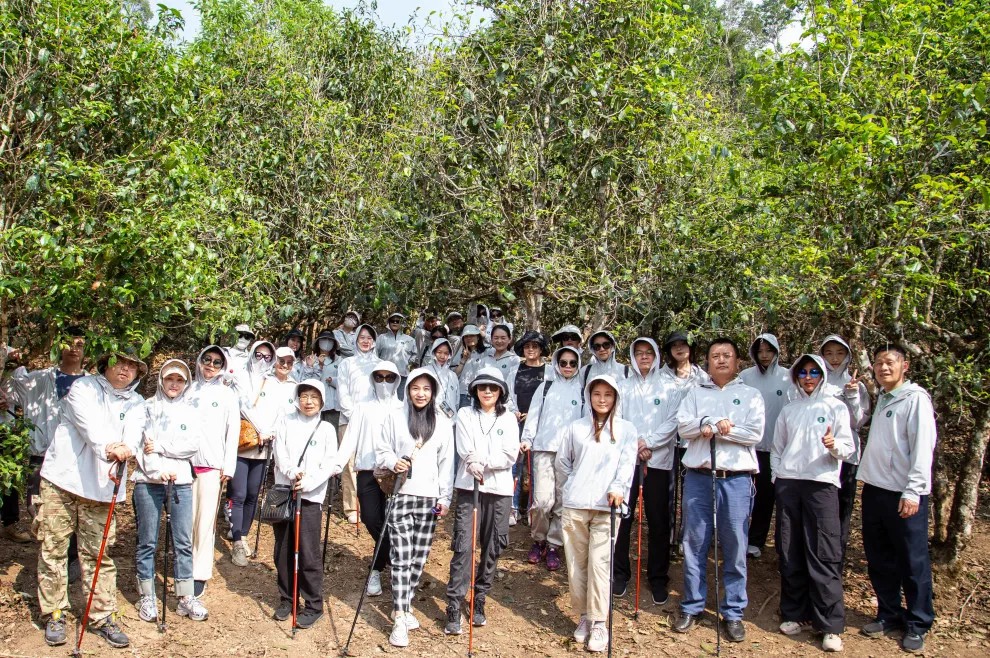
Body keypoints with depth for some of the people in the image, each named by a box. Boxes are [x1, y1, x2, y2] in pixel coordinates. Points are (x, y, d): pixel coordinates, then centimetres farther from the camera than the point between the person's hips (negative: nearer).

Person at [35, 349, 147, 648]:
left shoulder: (136, 403, 11)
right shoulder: (83, 387, 1)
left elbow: (134, 430, -9)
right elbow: (89, 422, -18)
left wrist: (126, 447, -33)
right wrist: (106, 446, -37)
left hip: (99, 487, 2)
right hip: (61, 478, -2)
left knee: (97, 553, 3)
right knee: (53, 548, 3)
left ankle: (104, 617, 11)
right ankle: (54, 614, 16)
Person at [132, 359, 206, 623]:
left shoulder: (189, 411, 13)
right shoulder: (147, 407, 3)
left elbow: (194, 444, -1)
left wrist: (160, 446, -10)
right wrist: (155, 470, -18)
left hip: (181, 481, 3)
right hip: (148, 481, -3)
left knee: (184, 542, 4)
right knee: (147, 542, 4)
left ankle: (186, 598, 12)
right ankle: (147, 598, 16)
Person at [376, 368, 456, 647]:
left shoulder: (442, 423, 8)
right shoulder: (395, 418, 4)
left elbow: (446, 463, 9)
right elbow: (381, 451, 7)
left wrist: (445, 497, 4)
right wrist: (393, 462, -14)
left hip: (429, 497, 2)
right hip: (400, 494, -2)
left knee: (419, 556, 5)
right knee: (401, 556, -8)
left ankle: (404, 606, 22)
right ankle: (400, 619, -5)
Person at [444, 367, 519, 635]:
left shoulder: (508, 419, 8)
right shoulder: (465, 415, 4)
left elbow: (510, 455, -3)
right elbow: (466, 452, -6)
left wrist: (482, 461, -13)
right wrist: (492, 460, -16)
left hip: (499, 490, 2)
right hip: (469, 487, -2)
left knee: (492, 549, 7)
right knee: (463, 546, -9)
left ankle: (478, 603, 21)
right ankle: (454, 610, -5)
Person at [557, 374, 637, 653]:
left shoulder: (626, 429, 6)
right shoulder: (575, 427, 11)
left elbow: (627, 463, -5)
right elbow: (562, 462, 17)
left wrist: (618, 488, -19)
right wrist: (572, 488, 12)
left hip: (607, 507, -2)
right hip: (574, 506, 2)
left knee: (599, 563, -7)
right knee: (576, 563, 6)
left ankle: (599, 622, 1)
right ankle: (584, 616, 18)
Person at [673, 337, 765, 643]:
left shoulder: (751, 395, 9)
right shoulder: (695, 393, 13)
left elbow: (755, 434, -5)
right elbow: (683, 427, 0)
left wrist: (709, 427, -8)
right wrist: (718, 422, -15)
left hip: (736, 478, -1)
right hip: (698, 476, 1)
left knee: (735, 547, 2)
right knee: (694, 543, 5)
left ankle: (733, 612, 14)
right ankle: (692, 606, 18)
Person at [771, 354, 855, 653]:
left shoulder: (835, 406, 5)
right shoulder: (789, 409, 15)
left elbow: (847, 447, 0)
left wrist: (834, 445, -22)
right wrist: (777, 476, 8)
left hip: (822, 484, -4)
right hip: (787, 483, 4)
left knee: (824, 556, -7)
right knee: (789, 553, 7)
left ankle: (831, 625, 0)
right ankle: (794, 614, 18)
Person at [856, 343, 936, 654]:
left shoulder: (916, 399, -8)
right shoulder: (882, 399, 16)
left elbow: (923, 448, -15)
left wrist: (912, 492, -18)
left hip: (903, 495, -7)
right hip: (874, 489, 8)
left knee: (913, 562, 2)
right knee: (879, 559, 13)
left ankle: (918, 625, 14)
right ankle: (889, 614, 27)